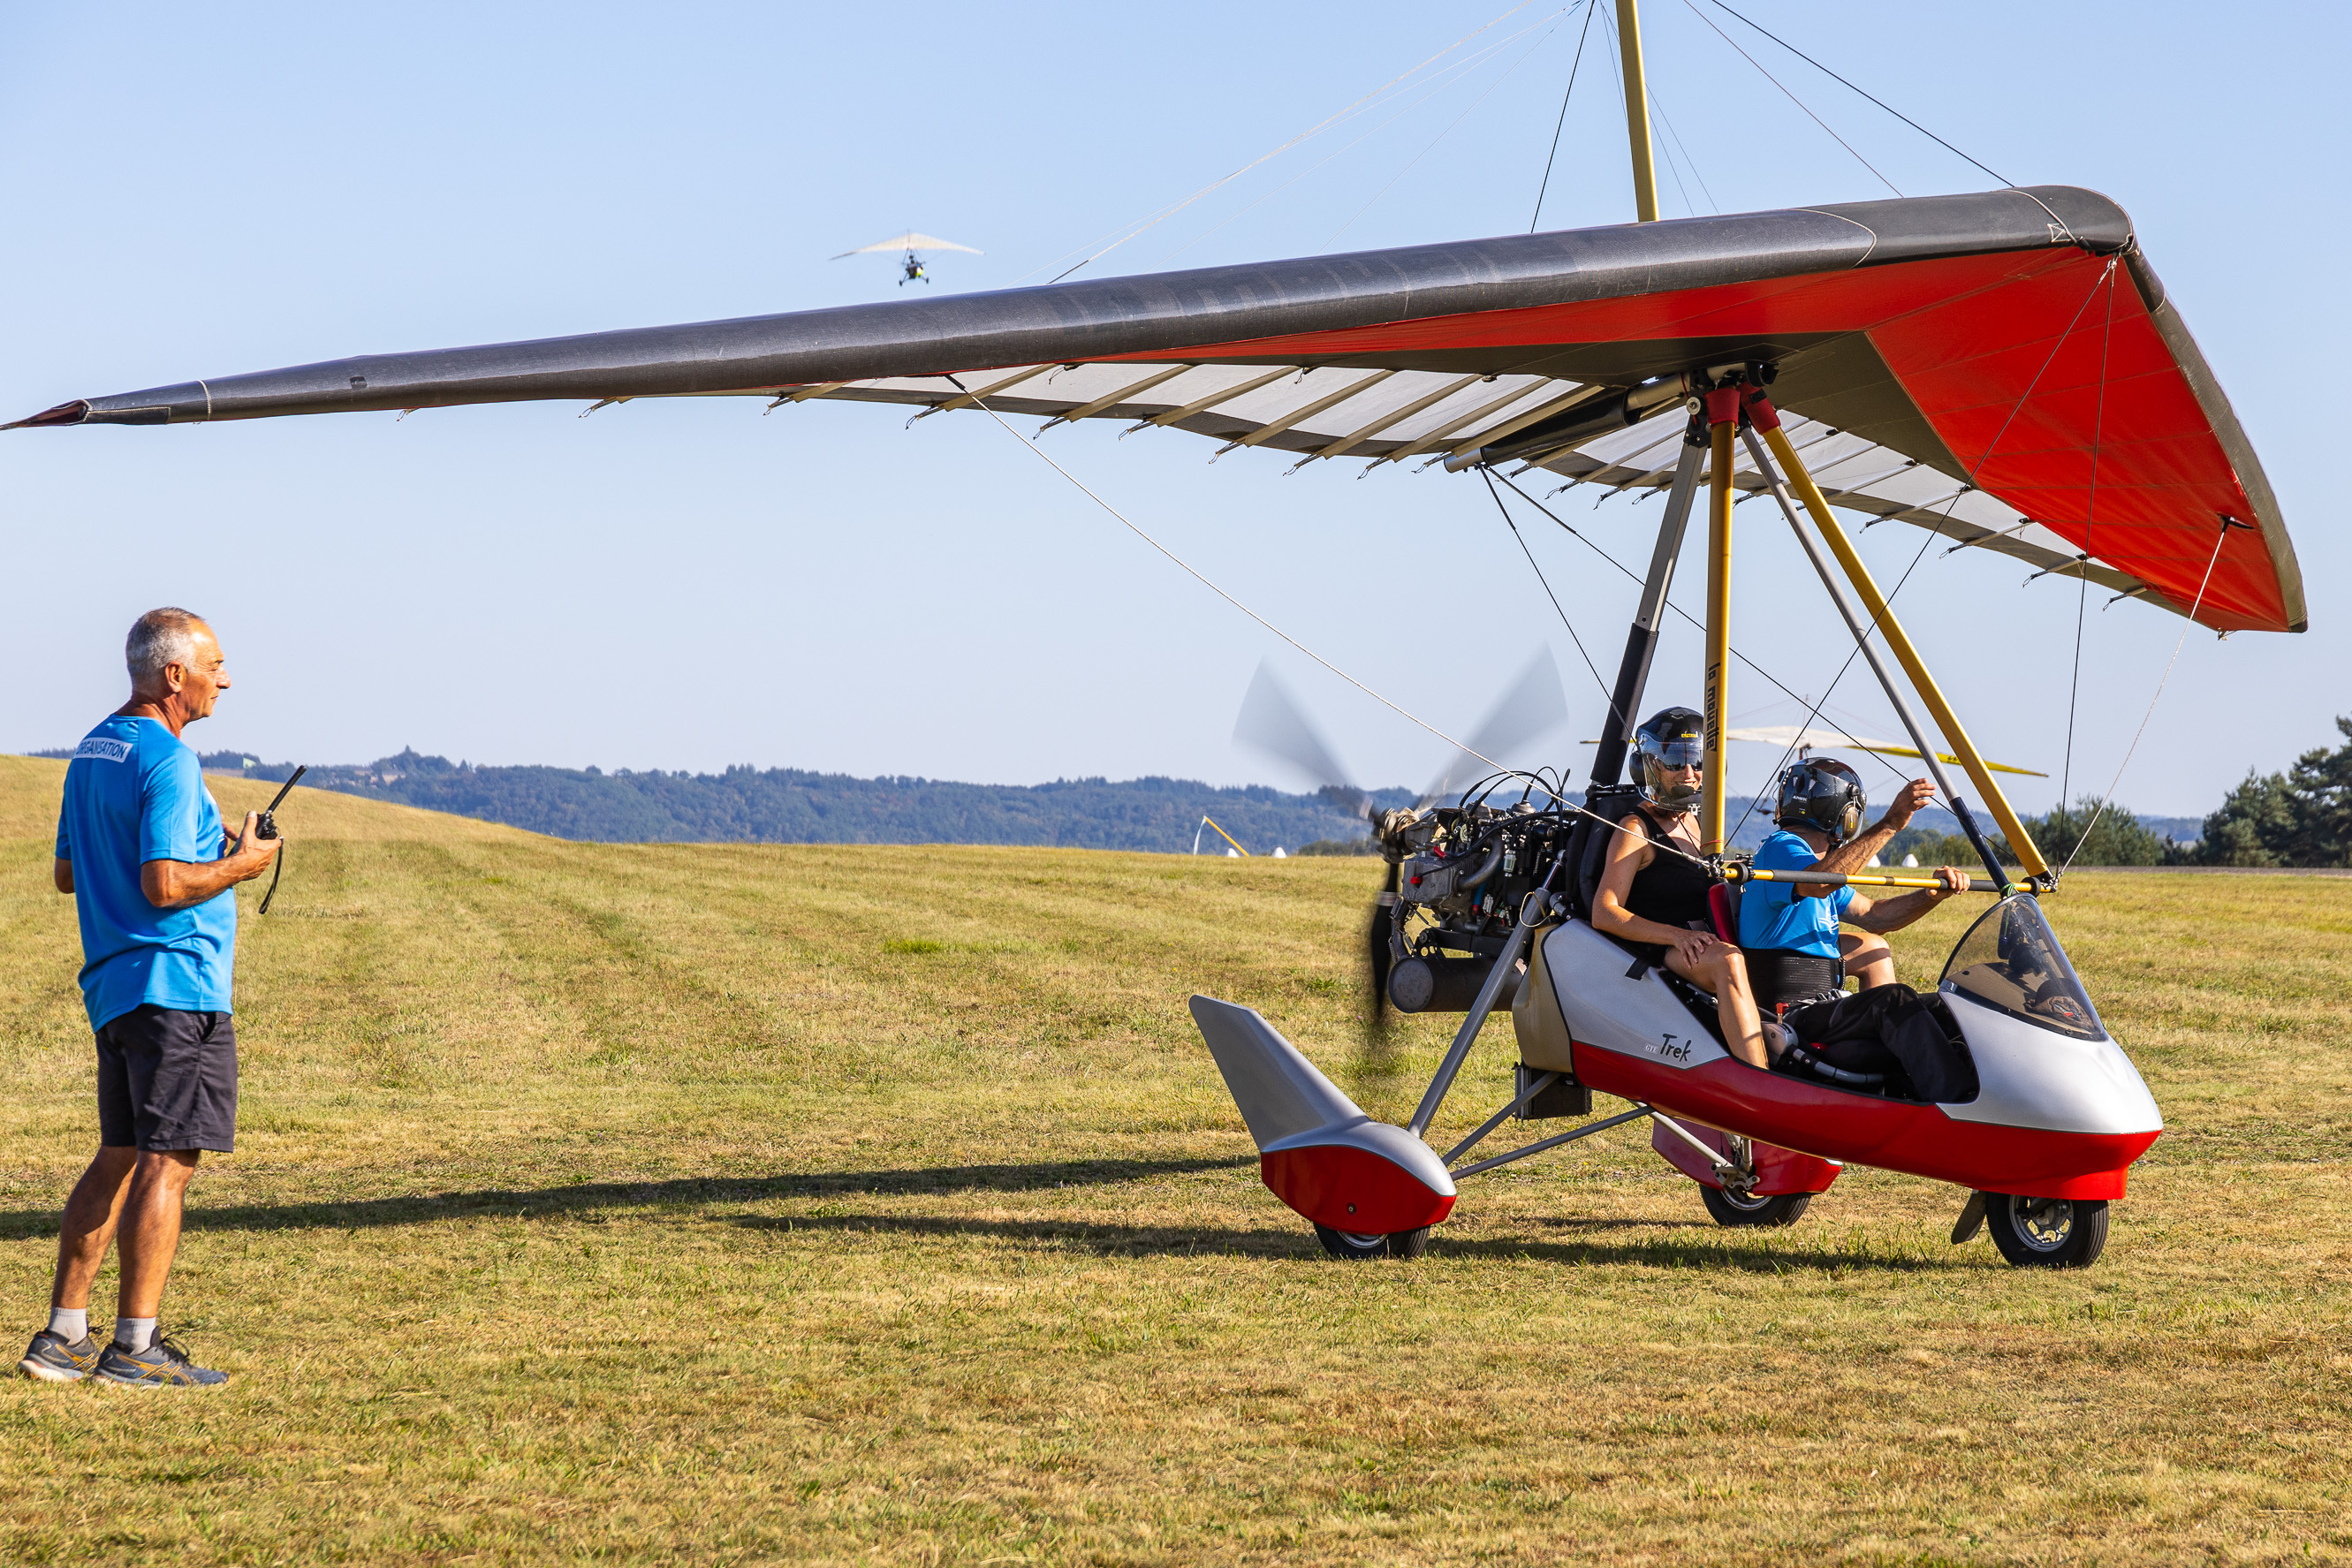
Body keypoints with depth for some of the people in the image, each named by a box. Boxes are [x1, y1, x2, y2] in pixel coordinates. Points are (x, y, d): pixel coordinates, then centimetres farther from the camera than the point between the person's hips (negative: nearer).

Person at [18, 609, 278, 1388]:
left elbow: (67, 873, 21)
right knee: (167, 1162, -7)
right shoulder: (166, 761, -15)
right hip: (175, 981, -10)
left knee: (119, 1158, 14)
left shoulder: (92, 751, 15)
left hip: (113, 986, 10)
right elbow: (164, 887, -22)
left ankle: (63, 1336, 14)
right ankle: (135, 1345, -7)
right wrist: (239, 865, -6)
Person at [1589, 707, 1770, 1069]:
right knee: (1727, 959, -36)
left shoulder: (1691, 825, 22)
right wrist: (1676, 935, -23)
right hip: (1653, 955, -9)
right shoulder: (1636, 830, -3)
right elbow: (1603, 915, -12)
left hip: (1697, 947, 9)